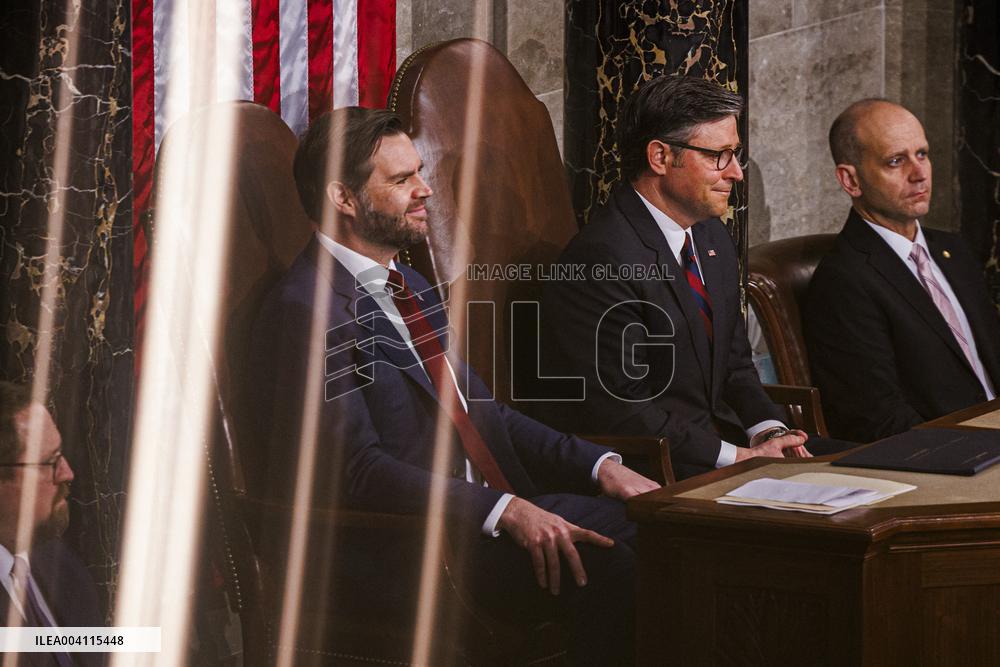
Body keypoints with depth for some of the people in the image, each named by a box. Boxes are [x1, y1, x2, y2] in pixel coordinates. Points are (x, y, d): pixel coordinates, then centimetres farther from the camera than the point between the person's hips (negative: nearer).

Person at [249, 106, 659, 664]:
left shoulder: (409, 288, 19)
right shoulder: (306, 309, -12)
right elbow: (357, 467, -20)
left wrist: (599, 465, 6)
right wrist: (504, 512, -27)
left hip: (495, 511, 9)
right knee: (606, 568, -27)